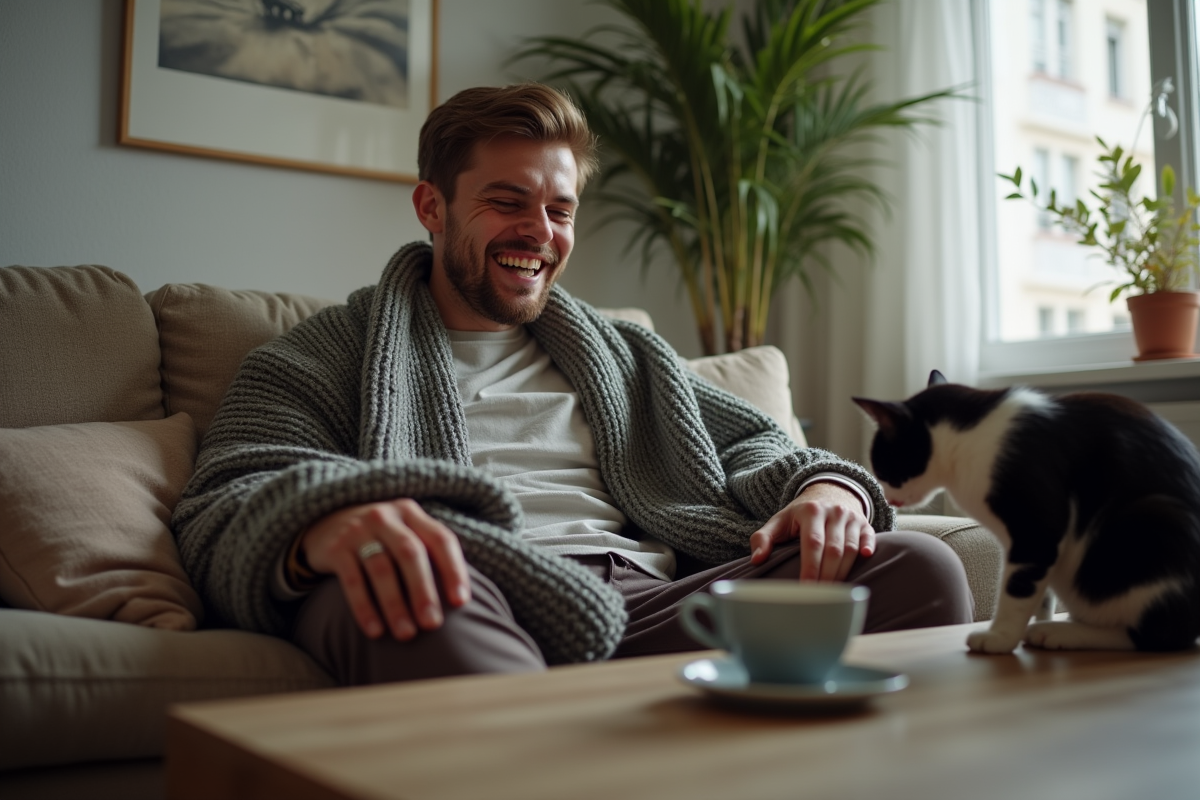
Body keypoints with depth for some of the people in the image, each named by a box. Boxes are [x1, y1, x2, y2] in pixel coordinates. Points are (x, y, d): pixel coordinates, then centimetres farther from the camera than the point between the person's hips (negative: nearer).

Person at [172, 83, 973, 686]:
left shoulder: (623, 355, 31)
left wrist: (824, 485, -1)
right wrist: (323, 524, -25)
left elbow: (751, 444, 25)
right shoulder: (326, 355, 16)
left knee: (919, 563, -17)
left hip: (650, 606, 4)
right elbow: (226, 511, 2)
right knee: (406, 603, -41)